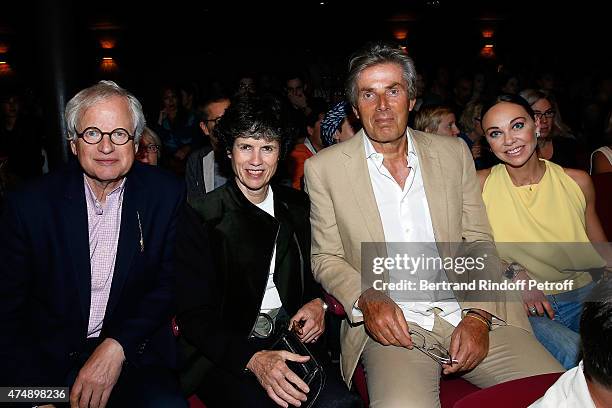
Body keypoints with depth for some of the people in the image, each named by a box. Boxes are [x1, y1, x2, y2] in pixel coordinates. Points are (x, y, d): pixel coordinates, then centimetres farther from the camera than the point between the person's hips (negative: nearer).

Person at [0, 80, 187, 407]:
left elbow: (170, 283, -1)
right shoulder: (29, 205, -4)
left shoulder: (166, 195, -3)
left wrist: (117, 347, -14)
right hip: (46, 360, 0)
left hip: (133, 353, 0)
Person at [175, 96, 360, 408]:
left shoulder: (298, 207, 11)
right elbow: (193, 315, -8)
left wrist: (319, 303, -1)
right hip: (226, 355, -3)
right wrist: (252, 358, -22)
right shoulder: (200, 217, -3)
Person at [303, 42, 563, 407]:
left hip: (470, 314, 3)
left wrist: (479, 315, -7)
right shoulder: (325, 168, 2)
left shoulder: (454, 152, 9)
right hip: (392, 324, -3)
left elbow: (479, 243, 9)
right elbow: (326, 258, 6)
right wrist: (366, 298, -14)